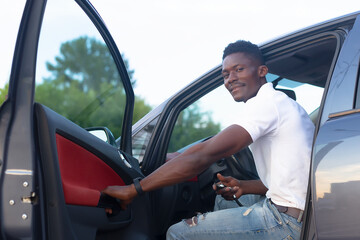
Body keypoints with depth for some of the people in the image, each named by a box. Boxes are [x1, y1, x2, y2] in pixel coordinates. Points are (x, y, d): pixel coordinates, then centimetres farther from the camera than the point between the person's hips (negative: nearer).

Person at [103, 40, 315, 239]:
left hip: (286, 220, -11)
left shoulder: (267, 102, -14)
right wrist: (243, 187, 9)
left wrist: (133, 189, -21)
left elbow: (203, 155, -23)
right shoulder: (283, 103, 19)